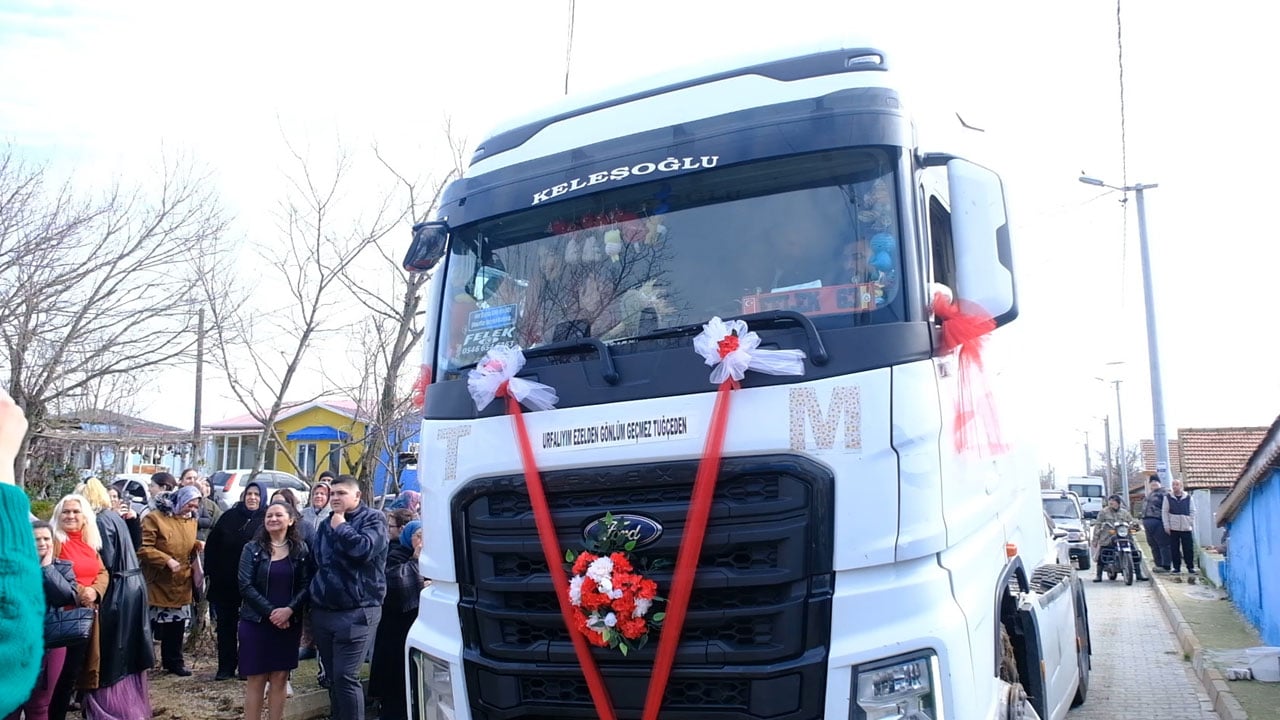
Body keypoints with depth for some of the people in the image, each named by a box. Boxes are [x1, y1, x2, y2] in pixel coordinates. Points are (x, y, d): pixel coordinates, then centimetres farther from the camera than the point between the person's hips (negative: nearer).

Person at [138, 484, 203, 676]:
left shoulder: (191, 520, 10)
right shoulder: (154, 518, -13)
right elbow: (143, 549, -17)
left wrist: (197, 545, 3)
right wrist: (167, 560, -24)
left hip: (181, 583, 6)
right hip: (157, 582, -6)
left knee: (177, 624, 12)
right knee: (150, 623, -1)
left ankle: (174, 661, 24)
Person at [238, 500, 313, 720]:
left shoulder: (301, 550, 2)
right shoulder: (252, 549, 0)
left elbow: (306, 586, -1)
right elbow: (245, 586, -8)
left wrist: (289, 610, -17)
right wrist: (271, 612, -16)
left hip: (289, 623, 1)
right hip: (256, 622, -1)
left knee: (280, 678, 5)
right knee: (256, 679, 2)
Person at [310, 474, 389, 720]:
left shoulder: (372, 519, -5)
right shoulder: (328, 523, 16)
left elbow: (364, 549, -24)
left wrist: (341, 527, -12)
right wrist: (313, 599, 19)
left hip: (356, 612, -7)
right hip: (322, 611, 7)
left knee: (345, 677, -10)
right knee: (333, 677, 13)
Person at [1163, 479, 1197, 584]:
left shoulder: (1188, 498, 6)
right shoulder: (1168, 498, 5)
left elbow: (1193, 511, 9)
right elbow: (1164, 512, 5)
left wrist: (1192, 524, 0)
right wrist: (1167, 526, -2)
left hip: (1186, 528, 0)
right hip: (1173, 529, 0)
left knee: (1188, 551, -1)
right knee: (1175, 551, 3)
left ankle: (1191, 572, 6)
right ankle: (1177, 572, 10)